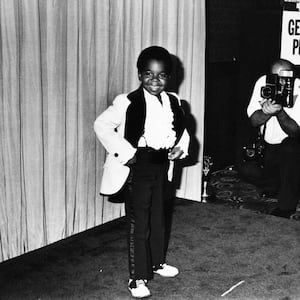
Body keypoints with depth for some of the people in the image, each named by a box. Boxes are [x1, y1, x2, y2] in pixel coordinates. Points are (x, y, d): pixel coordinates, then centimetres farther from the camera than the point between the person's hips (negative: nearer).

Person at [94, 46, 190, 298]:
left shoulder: (173, 101, 3)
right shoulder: (128, 102, -18)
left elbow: (181, 129, 17)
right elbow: (102, 125, -19)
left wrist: (181, 146, -3)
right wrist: (124, 152, -21)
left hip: (161, 165, 6)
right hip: (137, 167, -6)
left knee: (158, 217, 20)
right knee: (138, 222, 0)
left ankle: (157, 262, 40)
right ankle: (138, 278, 12)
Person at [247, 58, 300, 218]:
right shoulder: (263, 83, -20)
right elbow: (254, 120, -19)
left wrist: (279, 111, -41)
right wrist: (268, 111, -39)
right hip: (268, 139, 4)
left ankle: (284, 210, -8)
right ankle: (269, 191, 35)